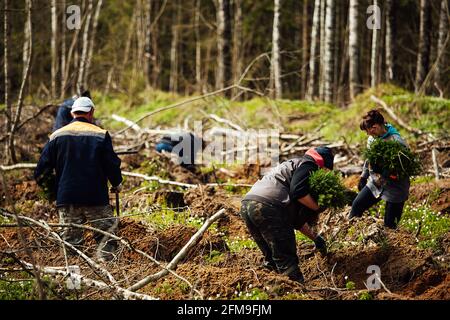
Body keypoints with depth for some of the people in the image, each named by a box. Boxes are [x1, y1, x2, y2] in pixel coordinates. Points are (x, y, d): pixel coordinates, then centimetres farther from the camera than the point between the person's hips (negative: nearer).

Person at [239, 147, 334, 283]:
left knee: (271, 258, 18)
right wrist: (317, 207, 2)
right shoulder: (307, 165, 8)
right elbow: (298, 192, -12)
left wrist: (314, 237, 38)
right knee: (286, 260, -7)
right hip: (267, 205, -9)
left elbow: (297, 219, 37)